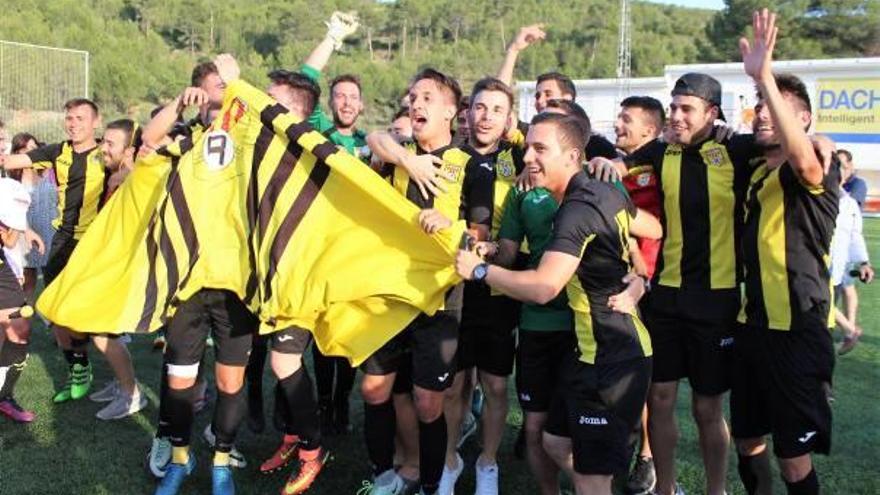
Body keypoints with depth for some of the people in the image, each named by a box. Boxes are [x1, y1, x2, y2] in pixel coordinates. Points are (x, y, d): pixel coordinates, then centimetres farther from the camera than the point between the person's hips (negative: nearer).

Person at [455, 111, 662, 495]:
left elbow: (542, 287, -32)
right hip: (599, 349, 10)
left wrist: (479, 269, -20)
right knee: (557, 441, 22)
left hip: (608, 358, -10)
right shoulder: (607, 193, 6)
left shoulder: (578, 209, -22)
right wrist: (642, 279, 18)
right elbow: (654, 231, 22)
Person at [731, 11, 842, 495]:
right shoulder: (756, 172, 13)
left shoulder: (819, 169, -11)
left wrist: (765, 78, -44)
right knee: (748, 438, 17)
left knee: (794, 455, 1)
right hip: (752, 323, 8)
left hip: (796, 328, -8)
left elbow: (802, 159, -37)